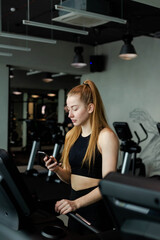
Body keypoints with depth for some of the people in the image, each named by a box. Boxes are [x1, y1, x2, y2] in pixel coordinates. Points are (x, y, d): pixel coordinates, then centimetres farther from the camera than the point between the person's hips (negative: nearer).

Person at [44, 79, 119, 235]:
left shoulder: (106, 136, -15)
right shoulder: (70, 136, 7)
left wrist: (76, 203, -29)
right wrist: (57, 169, -9)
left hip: (97, 208, -6)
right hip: (74, 206, 6)